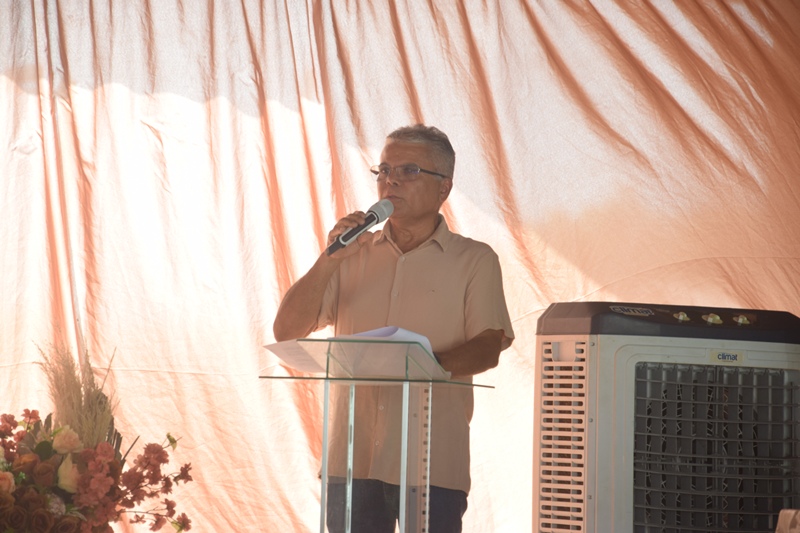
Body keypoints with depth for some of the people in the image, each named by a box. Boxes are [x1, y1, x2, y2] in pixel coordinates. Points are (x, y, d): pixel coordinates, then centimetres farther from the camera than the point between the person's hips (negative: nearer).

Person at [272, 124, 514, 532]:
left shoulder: (474, 260, 7)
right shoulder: (353, 254, 16)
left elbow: (488, 348, -5)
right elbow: (286, 331, 8)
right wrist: (330, 259, -4)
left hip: (433, 463, -2)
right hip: (352, 457, 3)